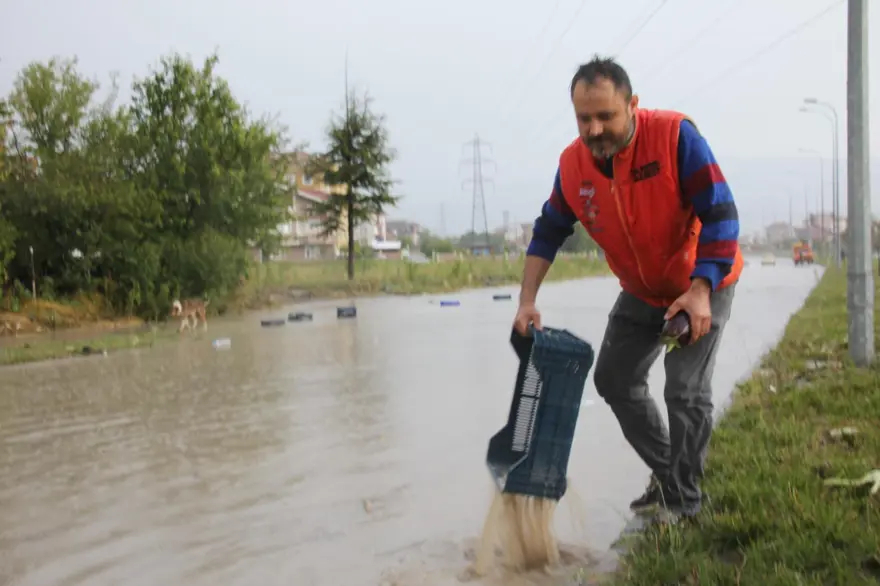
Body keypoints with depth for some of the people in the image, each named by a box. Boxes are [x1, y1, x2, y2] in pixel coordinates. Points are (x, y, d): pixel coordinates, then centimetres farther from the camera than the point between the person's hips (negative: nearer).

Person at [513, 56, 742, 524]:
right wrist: (527, 301, -10)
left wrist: (700, 291, -34)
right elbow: (548, 232, -2)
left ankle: (682, 503, 8)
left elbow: (721, 215, -27)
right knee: (614, 379, 10)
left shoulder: (675, 136, -29)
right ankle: (665, 471, 29)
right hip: (641, 292, 6)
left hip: (702, 284, -6)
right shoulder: (573, 163, -14)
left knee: (686, 392, -11)